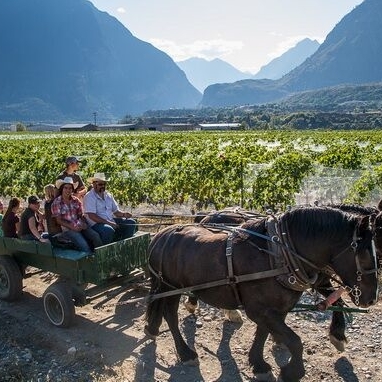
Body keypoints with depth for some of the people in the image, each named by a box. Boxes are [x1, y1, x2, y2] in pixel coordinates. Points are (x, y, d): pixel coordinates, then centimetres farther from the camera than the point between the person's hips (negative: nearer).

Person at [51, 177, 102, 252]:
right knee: (84, 245, -30)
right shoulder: (56, 203, 2)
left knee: (96, 236, -25)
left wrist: (84, 223, -5)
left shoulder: (76, 200, 14)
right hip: (68, 229, -4)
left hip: (80, 226, 4)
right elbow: (59, 220, -3)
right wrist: (72, 227, -14)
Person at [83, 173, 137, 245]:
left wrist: (123, 214, -6)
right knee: (108, 230, -38)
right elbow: (91, 216, -19)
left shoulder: (108, 195, 15)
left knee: (131, 223, -2)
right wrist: (108, 222, -25)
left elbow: (116, 211, 18)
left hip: (111, 221, 8)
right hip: (96, 223, -8)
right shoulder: (89, 196, -8)